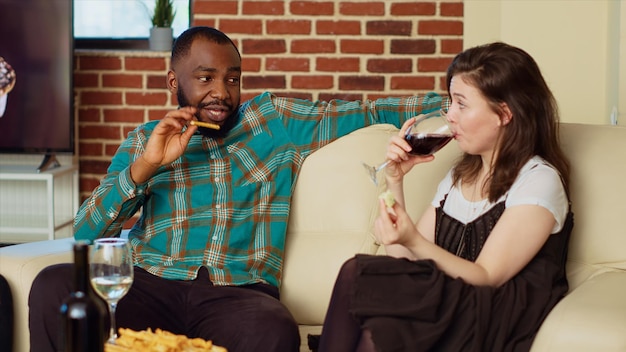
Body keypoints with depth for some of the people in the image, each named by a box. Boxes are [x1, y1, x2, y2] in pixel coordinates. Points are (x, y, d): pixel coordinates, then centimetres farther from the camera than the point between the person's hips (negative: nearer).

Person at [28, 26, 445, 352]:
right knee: (54, 285, -29)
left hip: (238, 292, -1)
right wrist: (144, 166, -4)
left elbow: (362, 113, 14)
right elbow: (85, 234, 9)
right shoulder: (144, 140, 17)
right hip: (148, 286, 1)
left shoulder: (275, 121, 16)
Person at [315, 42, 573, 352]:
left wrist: (414, 241, -27)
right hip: (450, 311, 6)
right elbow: (405, 262, 12)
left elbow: (487, 278, -14)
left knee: (356, 274, -24)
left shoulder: (538, 181, -6)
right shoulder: (460, 175, 18)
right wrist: (395, 181, 4)